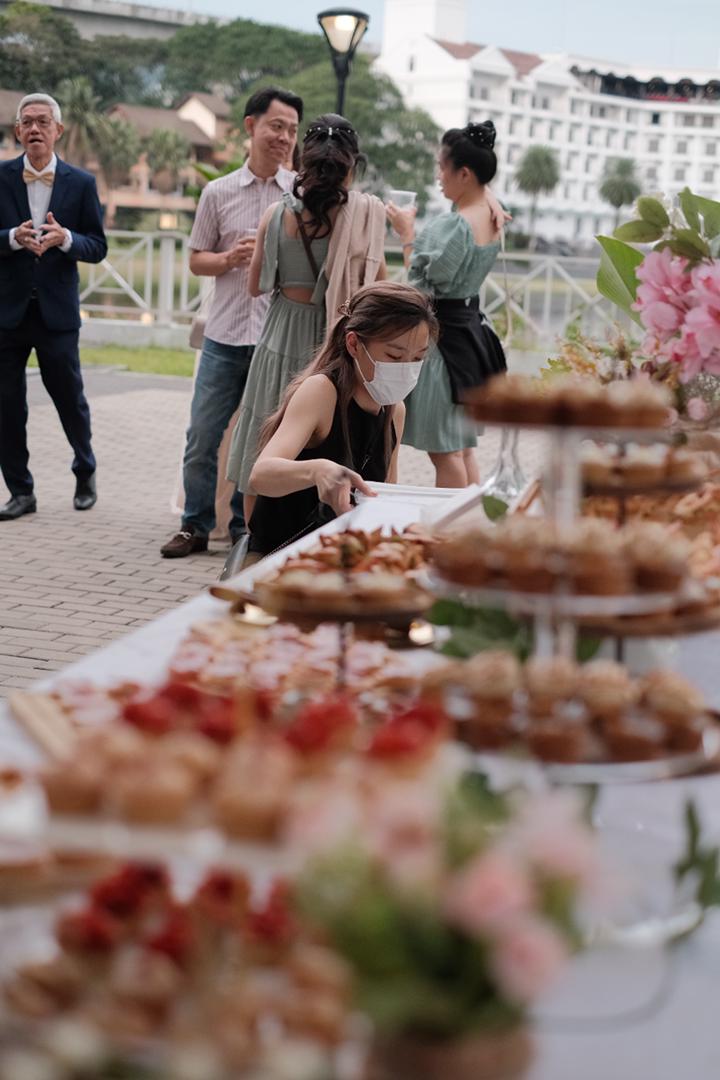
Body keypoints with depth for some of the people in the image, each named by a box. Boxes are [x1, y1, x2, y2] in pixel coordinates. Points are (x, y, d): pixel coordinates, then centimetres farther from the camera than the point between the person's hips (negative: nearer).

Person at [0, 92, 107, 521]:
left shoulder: (81, 183, 1)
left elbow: (98, 247, 1)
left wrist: (65, 238, -18)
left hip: (57, 311, -1)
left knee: (71, 399, 8)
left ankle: (86, 473, 33)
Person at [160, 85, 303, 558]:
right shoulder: (218, 192, 7)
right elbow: (197, 260, 11)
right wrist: (228, 259, -8)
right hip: (225, 335, 1)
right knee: (204, 436, 2)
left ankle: (246, 527, 19)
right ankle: (196, 525, 15)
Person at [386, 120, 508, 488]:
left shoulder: (453, 225, -21)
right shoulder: (491, 216, 5)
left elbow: (422, 282, -19)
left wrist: (407, 234, -10)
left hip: (445, 334, -10)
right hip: (471, 324, 10)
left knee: (443, 449, -2)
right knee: (462, 447, 17)